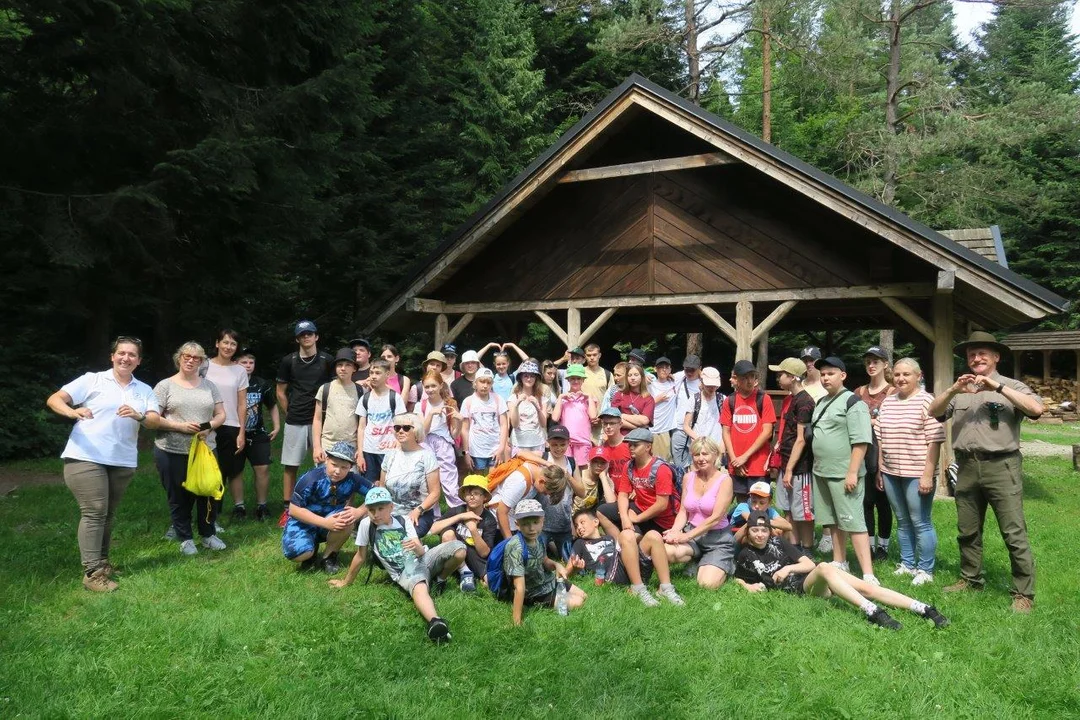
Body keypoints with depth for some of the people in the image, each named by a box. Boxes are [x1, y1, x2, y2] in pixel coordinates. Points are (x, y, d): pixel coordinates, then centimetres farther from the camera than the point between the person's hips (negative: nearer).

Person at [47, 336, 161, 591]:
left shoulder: (145, 390, 10)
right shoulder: (92, 380, 0)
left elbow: (155, 421, -2)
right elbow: (53, 399, -7)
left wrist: (139, 416, -24)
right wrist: (73, 411, -27)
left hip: (123, 461, 4)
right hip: (86, 458, -4)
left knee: (108, 514, 15)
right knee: (94, 512, -8)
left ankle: (102, 561, 29)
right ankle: (92, 572, -3)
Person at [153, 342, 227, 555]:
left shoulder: (209, 386, 9)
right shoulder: (165, 386, -1)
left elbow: (221, 414, 9)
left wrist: (209, 426, -12)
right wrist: (181, 426, -18)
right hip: (172, 452, -3)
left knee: (207, 493, 8)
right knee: (179, 497, 7)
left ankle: (208, 535, 24)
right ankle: (185, 539, 20)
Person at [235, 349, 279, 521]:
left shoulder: (262, 384, 2)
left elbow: (273, 406, 15)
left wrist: (276, 426, 8)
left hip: (258, 435, 2)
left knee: (263, 469, -1)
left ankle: (261, 506, 10)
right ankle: (239, 506, 16)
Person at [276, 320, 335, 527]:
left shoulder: (327, 361, 1)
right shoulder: (288, 361, 3)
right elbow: (281, 392, 11)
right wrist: (289, 414, 8)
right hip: (295, 422, 1)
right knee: (290, 465, 3)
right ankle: (287, 509, 12)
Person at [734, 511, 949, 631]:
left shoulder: (778, 543, 13)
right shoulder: (744, 556, 7)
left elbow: (809, 564, 11)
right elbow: (735, 578, 22)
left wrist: (788, 568, -8)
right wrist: (748, 586, 2)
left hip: (812, 577, 4)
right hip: (798, 588, -4)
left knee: (866, 587, -16)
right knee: (825, 568, -37)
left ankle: (926, 610, -19)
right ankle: (873, 612, -48)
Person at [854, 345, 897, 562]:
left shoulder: (892, 392, -4)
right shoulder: (859, 392, 12)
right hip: (863, 454, 4)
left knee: (882, 501, 5)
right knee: (865, 500, 6)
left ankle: (883, 547, 17)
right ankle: (869, 546, 16)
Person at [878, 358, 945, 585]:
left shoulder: (926, 402, -8)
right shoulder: (887, 402, 11)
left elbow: (934, 442, -12)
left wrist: (928, 475, -15)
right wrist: (880, 470, 12)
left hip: (917, 474, -6)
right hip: (891, 473, 6)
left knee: (920, 523, 1)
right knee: (902, 522, 15)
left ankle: (925, 570, 13)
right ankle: (907, 564, 26)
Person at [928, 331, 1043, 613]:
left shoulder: (1010, 386, 1)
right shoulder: (960, 391, 12)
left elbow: (1037, 409, -15)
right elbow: (933, 412, 3)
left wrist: (998, 387, -17)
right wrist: (953, 390, -14)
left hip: (1001, 466, -4)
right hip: (967, 467, 5)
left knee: (1014, 533, -3)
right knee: (967, 531, 14)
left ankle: (1024, 593, 6)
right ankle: (970, 579, 29)